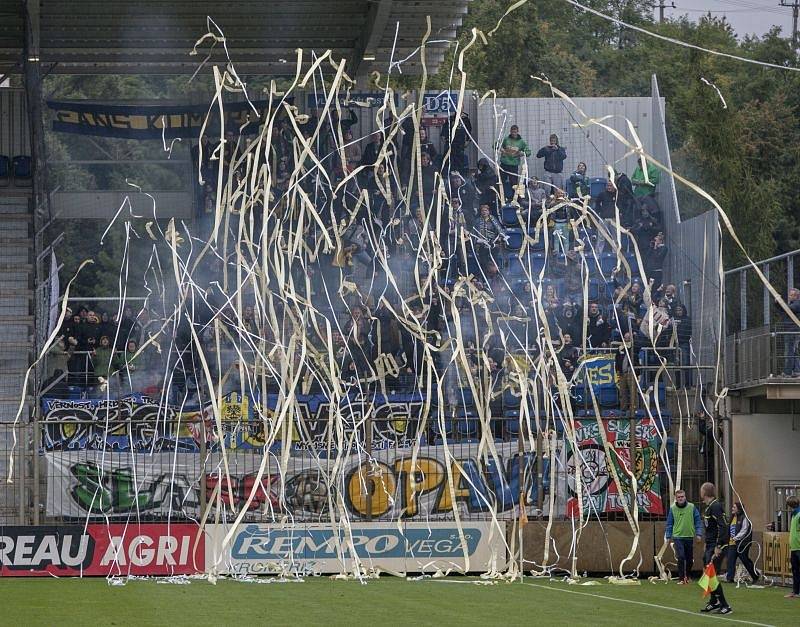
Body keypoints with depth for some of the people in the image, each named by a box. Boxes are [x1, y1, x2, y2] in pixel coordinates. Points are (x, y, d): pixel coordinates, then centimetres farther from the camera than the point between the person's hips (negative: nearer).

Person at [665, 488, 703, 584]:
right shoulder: (673, 509, 1)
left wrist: (699, 534, -6)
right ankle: (681, 578, -7)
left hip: (689, 537, 1)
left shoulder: (692, 507, 0)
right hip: (678, 537, -1)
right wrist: (668, 536, 1)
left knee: (690, 559, 9)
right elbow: (669, 523, 6)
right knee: (681, 557, -12)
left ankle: (687, 576, 28)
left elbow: (698, 521, 2)